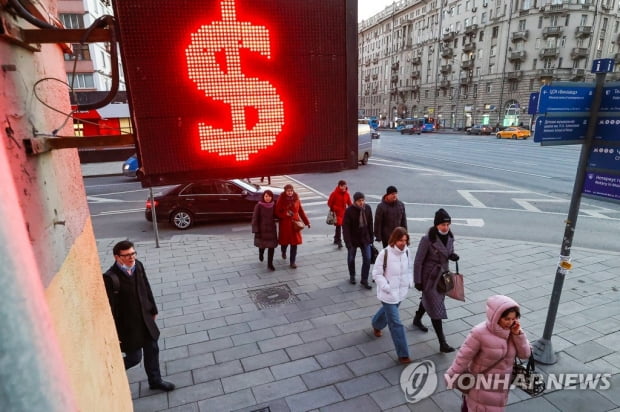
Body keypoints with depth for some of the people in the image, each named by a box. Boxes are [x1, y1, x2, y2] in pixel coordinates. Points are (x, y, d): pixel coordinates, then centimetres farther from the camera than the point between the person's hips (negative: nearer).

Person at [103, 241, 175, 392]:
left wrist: (153, 310, 14)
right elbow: (111, 308, -21)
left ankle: (155, 381, 40)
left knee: (152, 351, 18)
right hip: (128, 326, -6)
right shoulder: (111, 278, -27)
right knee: (134, 357, 11)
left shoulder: (138, 266, -8)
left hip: (145, 320, 6)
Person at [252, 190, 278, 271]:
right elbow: (255, 218, -12)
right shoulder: (259, 206, -13)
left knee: (271, 246, 0)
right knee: (262, 245, 13)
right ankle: (261, 253, 48)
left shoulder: (273, 205, -3)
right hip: (262, 229, -2)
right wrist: (256, 231, -15)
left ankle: (270, 264, 10)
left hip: (271, 229, 2)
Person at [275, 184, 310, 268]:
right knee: (285, 241, 13)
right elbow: (277, 213, -6)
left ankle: (292, 262, 11)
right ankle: (284, 252, 48)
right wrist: (285, 214, -24)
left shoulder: (296, 199, 1)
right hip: (284, 224, -2)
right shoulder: (281, 200, -7)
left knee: (294, 243, 1)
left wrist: (307, 222, 5)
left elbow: (301, 211, 7)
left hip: (295, 224, 2)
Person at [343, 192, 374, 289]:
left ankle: (364, 280, 12)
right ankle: (352, 276, 37)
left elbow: (370, 224, 5)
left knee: (367, 259, -1)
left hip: (365, 239, 3)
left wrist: (371, 237, 6)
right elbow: (345, 227, -18)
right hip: (353, 239, -3)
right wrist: (348, 242, -22)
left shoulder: (367, 208, -5)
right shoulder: (349, 210, -18)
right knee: (351, 259, 13)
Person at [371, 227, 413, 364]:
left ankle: (376, 325, 60)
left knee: (387, 311, 29)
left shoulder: (406, 251, -4)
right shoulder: (385, 253, -22)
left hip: (401, 292, 6)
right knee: (396, 323, -2)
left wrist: (409, 281, 3)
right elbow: (376, 273, -14)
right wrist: (386, 287, -20)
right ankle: (403, 354, 9)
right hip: (388, 294, -6)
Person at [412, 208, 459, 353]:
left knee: (428, 299, 26)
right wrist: (417, 281, -15)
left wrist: (452, 255, -11)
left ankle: (417, 319, 52)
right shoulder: (427, 239, -24)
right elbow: (418, 261, -18)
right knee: (436, 308, -3)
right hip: (429, 277, -7)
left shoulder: (450, 237, -5)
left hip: (443, 275, 7)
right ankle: (443, 343, 4)